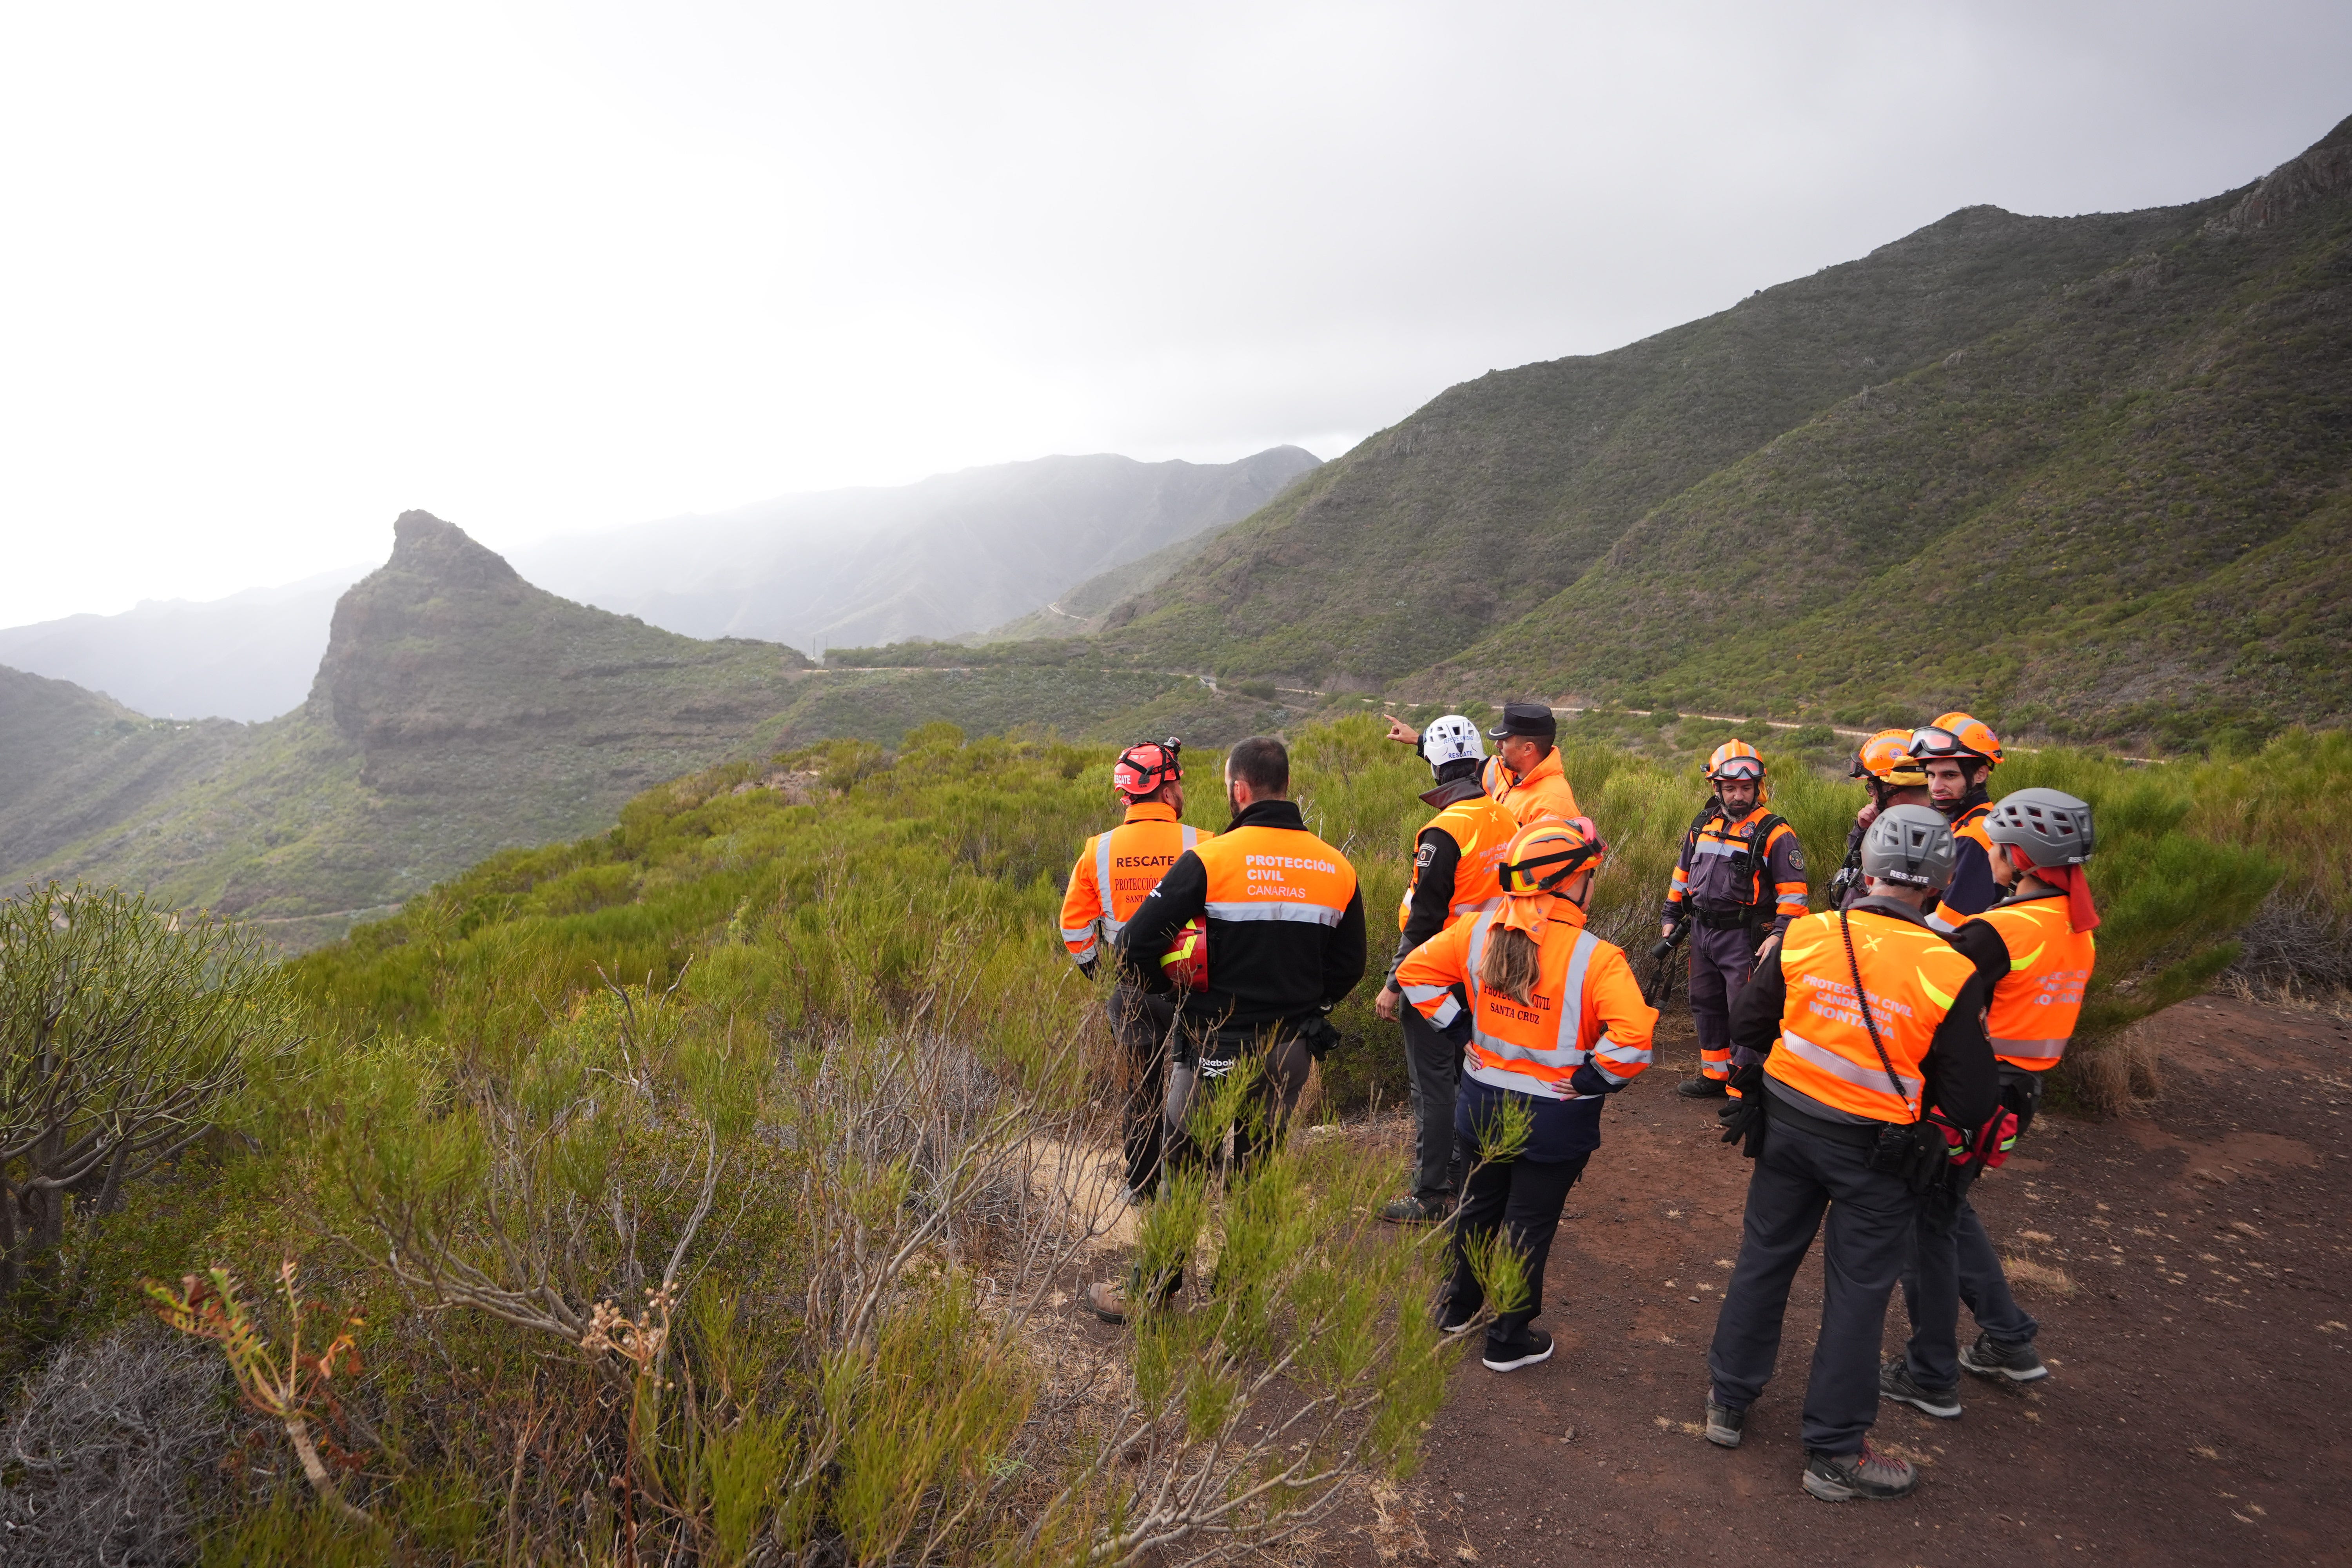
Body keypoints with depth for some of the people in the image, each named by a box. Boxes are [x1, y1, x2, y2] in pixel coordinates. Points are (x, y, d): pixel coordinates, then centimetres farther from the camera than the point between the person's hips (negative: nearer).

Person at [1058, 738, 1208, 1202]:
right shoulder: (1200, 846, -13)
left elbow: (1074, 922, 2)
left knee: (1143, 1085, 17)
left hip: (1131, 988, 3)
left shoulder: (1099, 850, -3)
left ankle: (1140, 1185, 26)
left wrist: (1092, 968, 18)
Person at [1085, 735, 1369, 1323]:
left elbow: (1136, 945, -18)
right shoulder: (1337, 867, -1)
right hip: (1291, 1049, 4)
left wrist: (1161, 987, 1)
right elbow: (1349, 966, 10)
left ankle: (1152, 1292, 22)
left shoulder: (1210, 860, -16)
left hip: (1217, 1047, -4)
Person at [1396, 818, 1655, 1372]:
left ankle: (1458, 1308, 43)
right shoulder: (1595, 958, -23)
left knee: (1478, 1206, 25)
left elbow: (1416, 970, 1)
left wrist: (1462, 1027, 4)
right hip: (1554, 1119, -5)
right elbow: (1633, 1038, -32)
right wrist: (1591, 1081, -16)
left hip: (1483, 1102, 5)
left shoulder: (1477, 930, -8)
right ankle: (1509, 1340, 27)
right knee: (1529, 1226, 12)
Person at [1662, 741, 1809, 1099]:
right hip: (1703, 931, 7)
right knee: (1706, 1005, 16)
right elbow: (1683, 872, 20)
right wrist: (1671, 917, 18)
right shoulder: (1703, 825, 10)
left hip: (1744, 937, -7)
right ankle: (1715, 1075, 30)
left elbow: (1793, 890, -10)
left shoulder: (1774, 833, -9)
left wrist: (1780, 934, -18)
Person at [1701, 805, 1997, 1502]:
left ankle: (1728, 1401, 34)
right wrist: (1915, 1070, 7)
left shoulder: (1803, 937, -12)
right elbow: (1970, 1105, -12)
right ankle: (1835, 1453, 24)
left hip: (1787, 1123, 3)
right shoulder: (1952, 974, -17)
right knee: (1857, 1291, 11)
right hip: (1876, 1150, -2)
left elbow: (1746, 1028, 1)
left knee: (1764, 1257, 19)